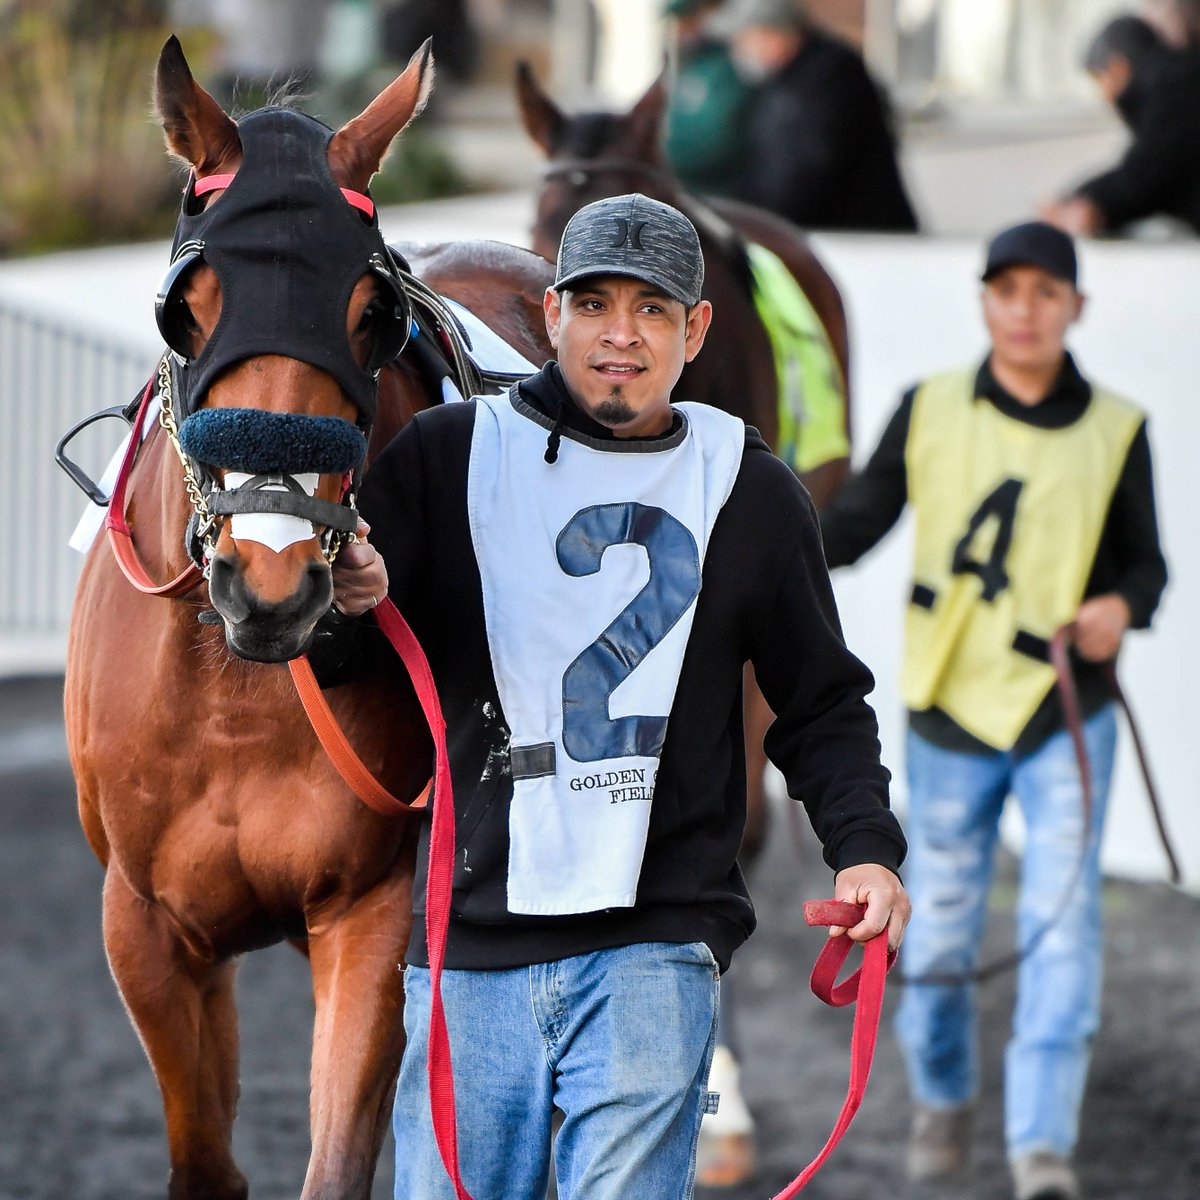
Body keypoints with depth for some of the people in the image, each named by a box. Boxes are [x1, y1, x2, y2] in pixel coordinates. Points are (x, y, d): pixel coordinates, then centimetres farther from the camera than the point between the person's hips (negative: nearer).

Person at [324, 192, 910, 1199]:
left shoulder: (753, 493, 8)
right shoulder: (445, 457, 5)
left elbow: (822, 703, 15)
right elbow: (334, 662, 3)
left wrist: (865, 847, -2)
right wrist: (342, 606, -20)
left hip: (655, 943, -1)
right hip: (471, 938, 1)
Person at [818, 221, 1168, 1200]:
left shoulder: (1114, 432, -1)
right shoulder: (929, 413, 0)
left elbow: (1145, 562, 7)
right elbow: (858, 521, 3)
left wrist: (1123, 608, -15)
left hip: (1068, 715, -1)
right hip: (952, 712, 1)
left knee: (1062, 919, -11)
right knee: (938, 933, 7)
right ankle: (942, 1096, 33)